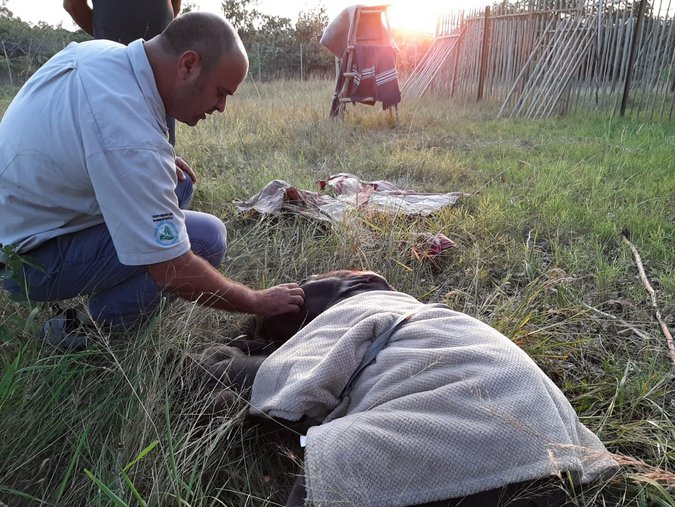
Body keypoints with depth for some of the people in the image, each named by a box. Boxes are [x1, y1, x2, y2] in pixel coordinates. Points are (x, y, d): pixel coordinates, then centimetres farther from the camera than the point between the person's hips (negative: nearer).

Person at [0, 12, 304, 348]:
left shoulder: (98, 50, -7)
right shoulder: (132, 139, -34)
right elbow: (173, 273, -29)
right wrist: (258, 302, -14)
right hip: (28, 259, -9)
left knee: (175, 182, 9)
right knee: (207, 237, -20)